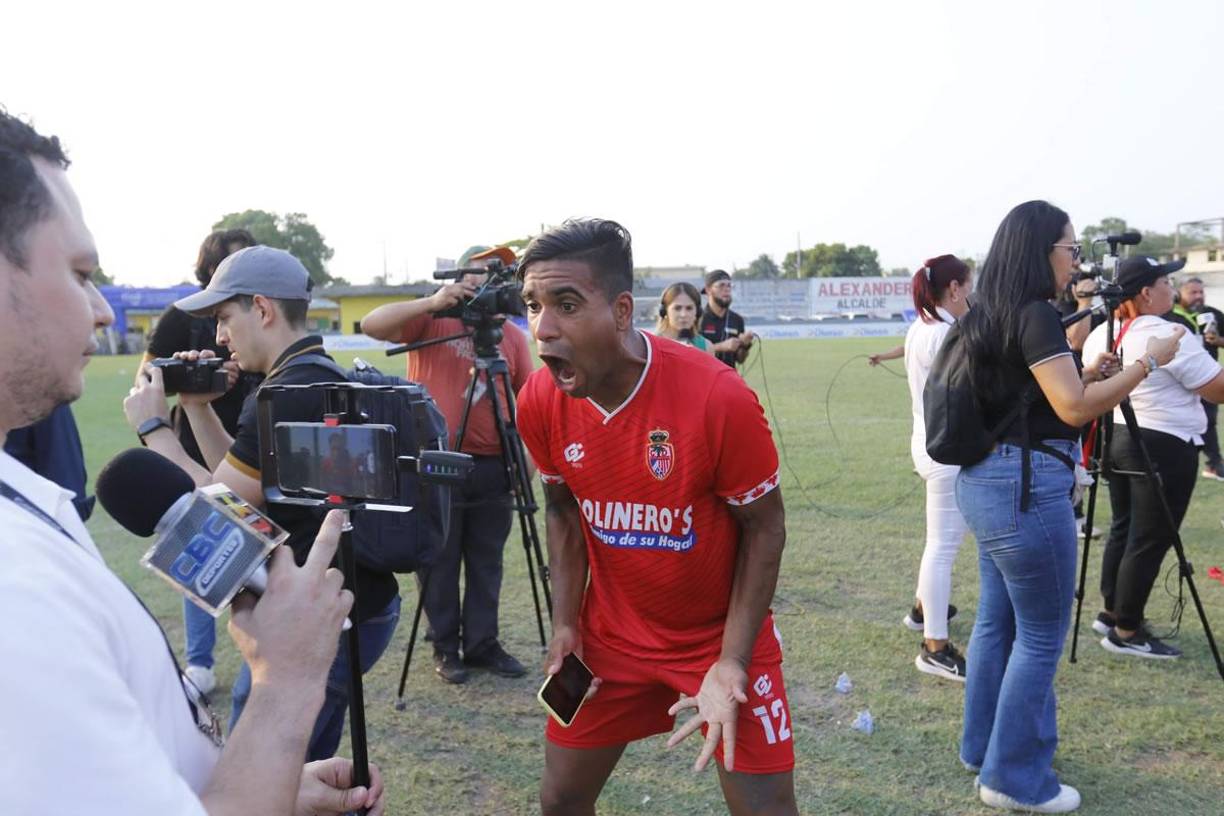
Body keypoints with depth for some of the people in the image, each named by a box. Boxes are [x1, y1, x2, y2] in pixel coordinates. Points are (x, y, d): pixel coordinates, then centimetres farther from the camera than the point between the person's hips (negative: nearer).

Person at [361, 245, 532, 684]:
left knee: (486, 562, 12)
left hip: (493, 466, 4)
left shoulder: (512, 334, 9)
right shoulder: (430, 319, -1)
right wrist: (431, 302, -25)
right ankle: (445, 647, 21)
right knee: (440, 562, 7)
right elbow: (372, 325, -16)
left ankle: (482, 643, 25)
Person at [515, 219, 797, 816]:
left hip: (723, 635, -3)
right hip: (612, 634, 4)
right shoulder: (538, 403, -13)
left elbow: (763, 527, -13)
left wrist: (731, 662, -17)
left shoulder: (719, 397, -27)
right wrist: (565, 624, -3)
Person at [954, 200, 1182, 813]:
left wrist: (1086, 373, 12)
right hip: (1026, 486, -9)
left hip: (984, 480, 10)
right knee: (1042, 633, 2)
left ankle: (982, 746, 31)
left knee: (997, 619, 18)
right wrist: (1148, 361, -12)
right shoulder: (1035, 314, -16)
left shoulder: (987, 316, 11)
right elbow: (1074, 409, -21)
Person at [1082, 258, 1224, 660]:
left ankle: (1111, 612, 27)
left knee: (1124, 529, 18)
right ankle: (1126, 631, 8)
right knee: (1149, 540, 1)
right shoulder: (1170, 336, -18)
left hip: (1117, 440, 8)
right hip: (1163, 448, -8)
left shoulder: (1101, 334, 6)